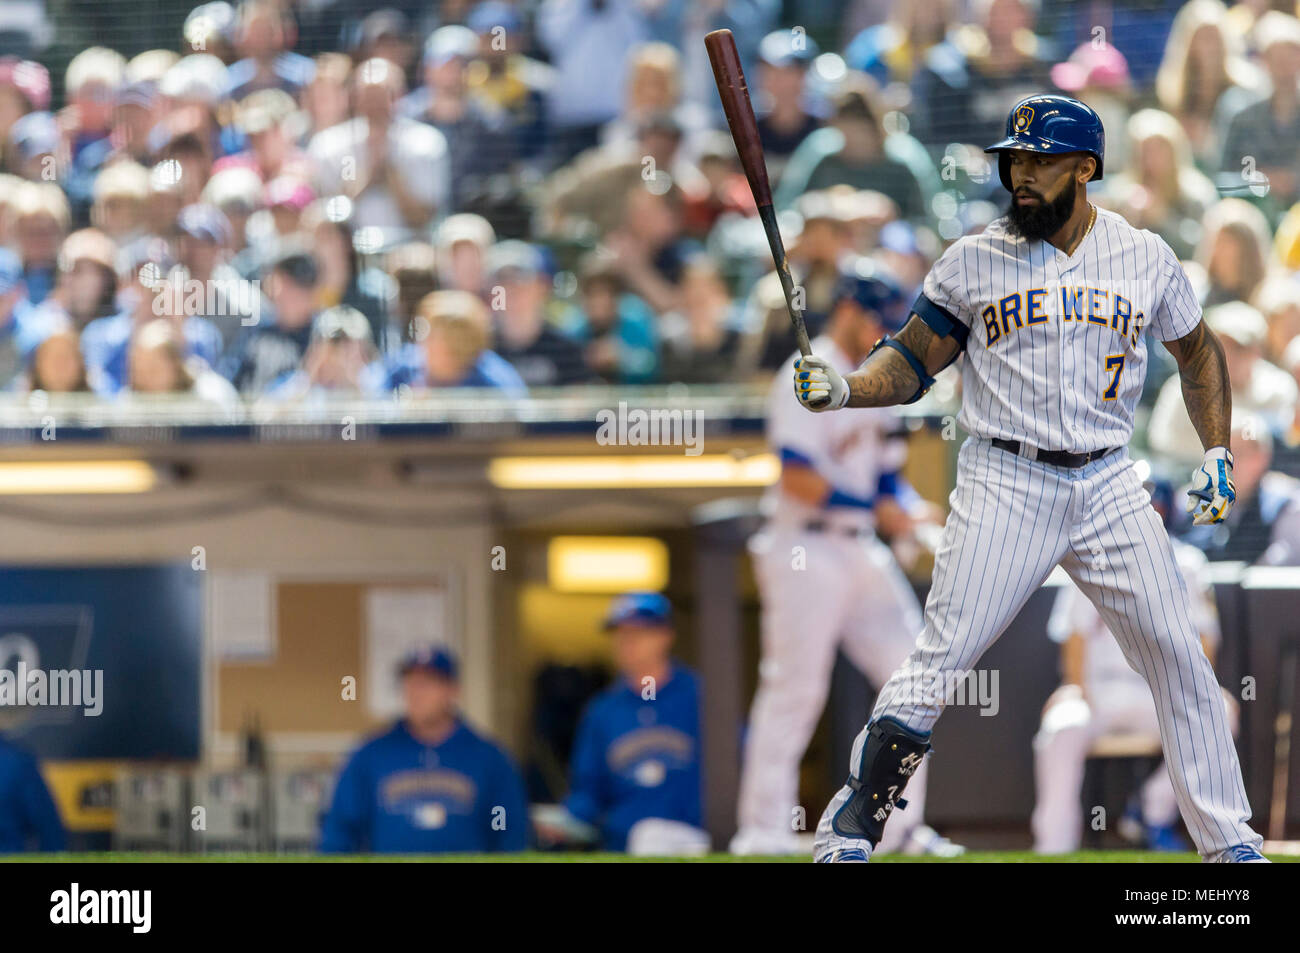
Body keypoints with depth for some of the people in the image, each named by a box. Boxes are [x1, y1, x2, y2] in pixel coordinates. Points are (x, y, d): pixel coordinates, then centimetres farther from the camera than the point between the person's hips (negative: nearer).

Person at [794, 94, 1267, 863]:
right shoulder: (974, 262, 1)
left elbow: (1199, 352, 19)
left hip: (1108, 486, 2)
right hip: (1005, 487, -2)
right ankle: (851, 830, -3)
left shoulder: (1145, 258, 6)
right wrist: (843, 389, -15)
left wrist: (1219, 454, 9)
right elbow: (911, 365, 4)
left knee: (1181, 658, 0)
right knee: (940, 658, -12)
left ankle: (1229, 842, 11)